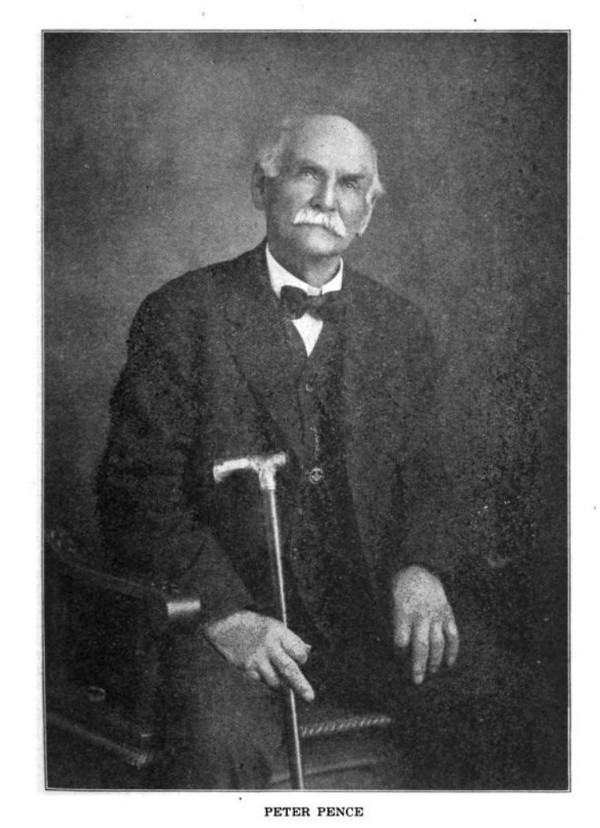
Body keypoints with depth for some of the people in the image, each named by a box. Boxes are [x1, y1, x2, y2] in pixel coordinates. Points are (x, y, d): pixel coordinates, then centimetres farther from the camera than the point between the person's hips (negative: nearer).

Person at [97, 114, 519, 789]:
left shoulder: (400, 327, 13)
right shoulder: (182, 315, -1)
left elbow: (420, 476, 13)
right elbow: (137, 488, -5)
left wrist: (420, 568, -10)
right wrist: (223, 610, -18)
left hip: (370, 606, 4)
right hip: (222, 612, -4)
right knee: (221, 743, -32)